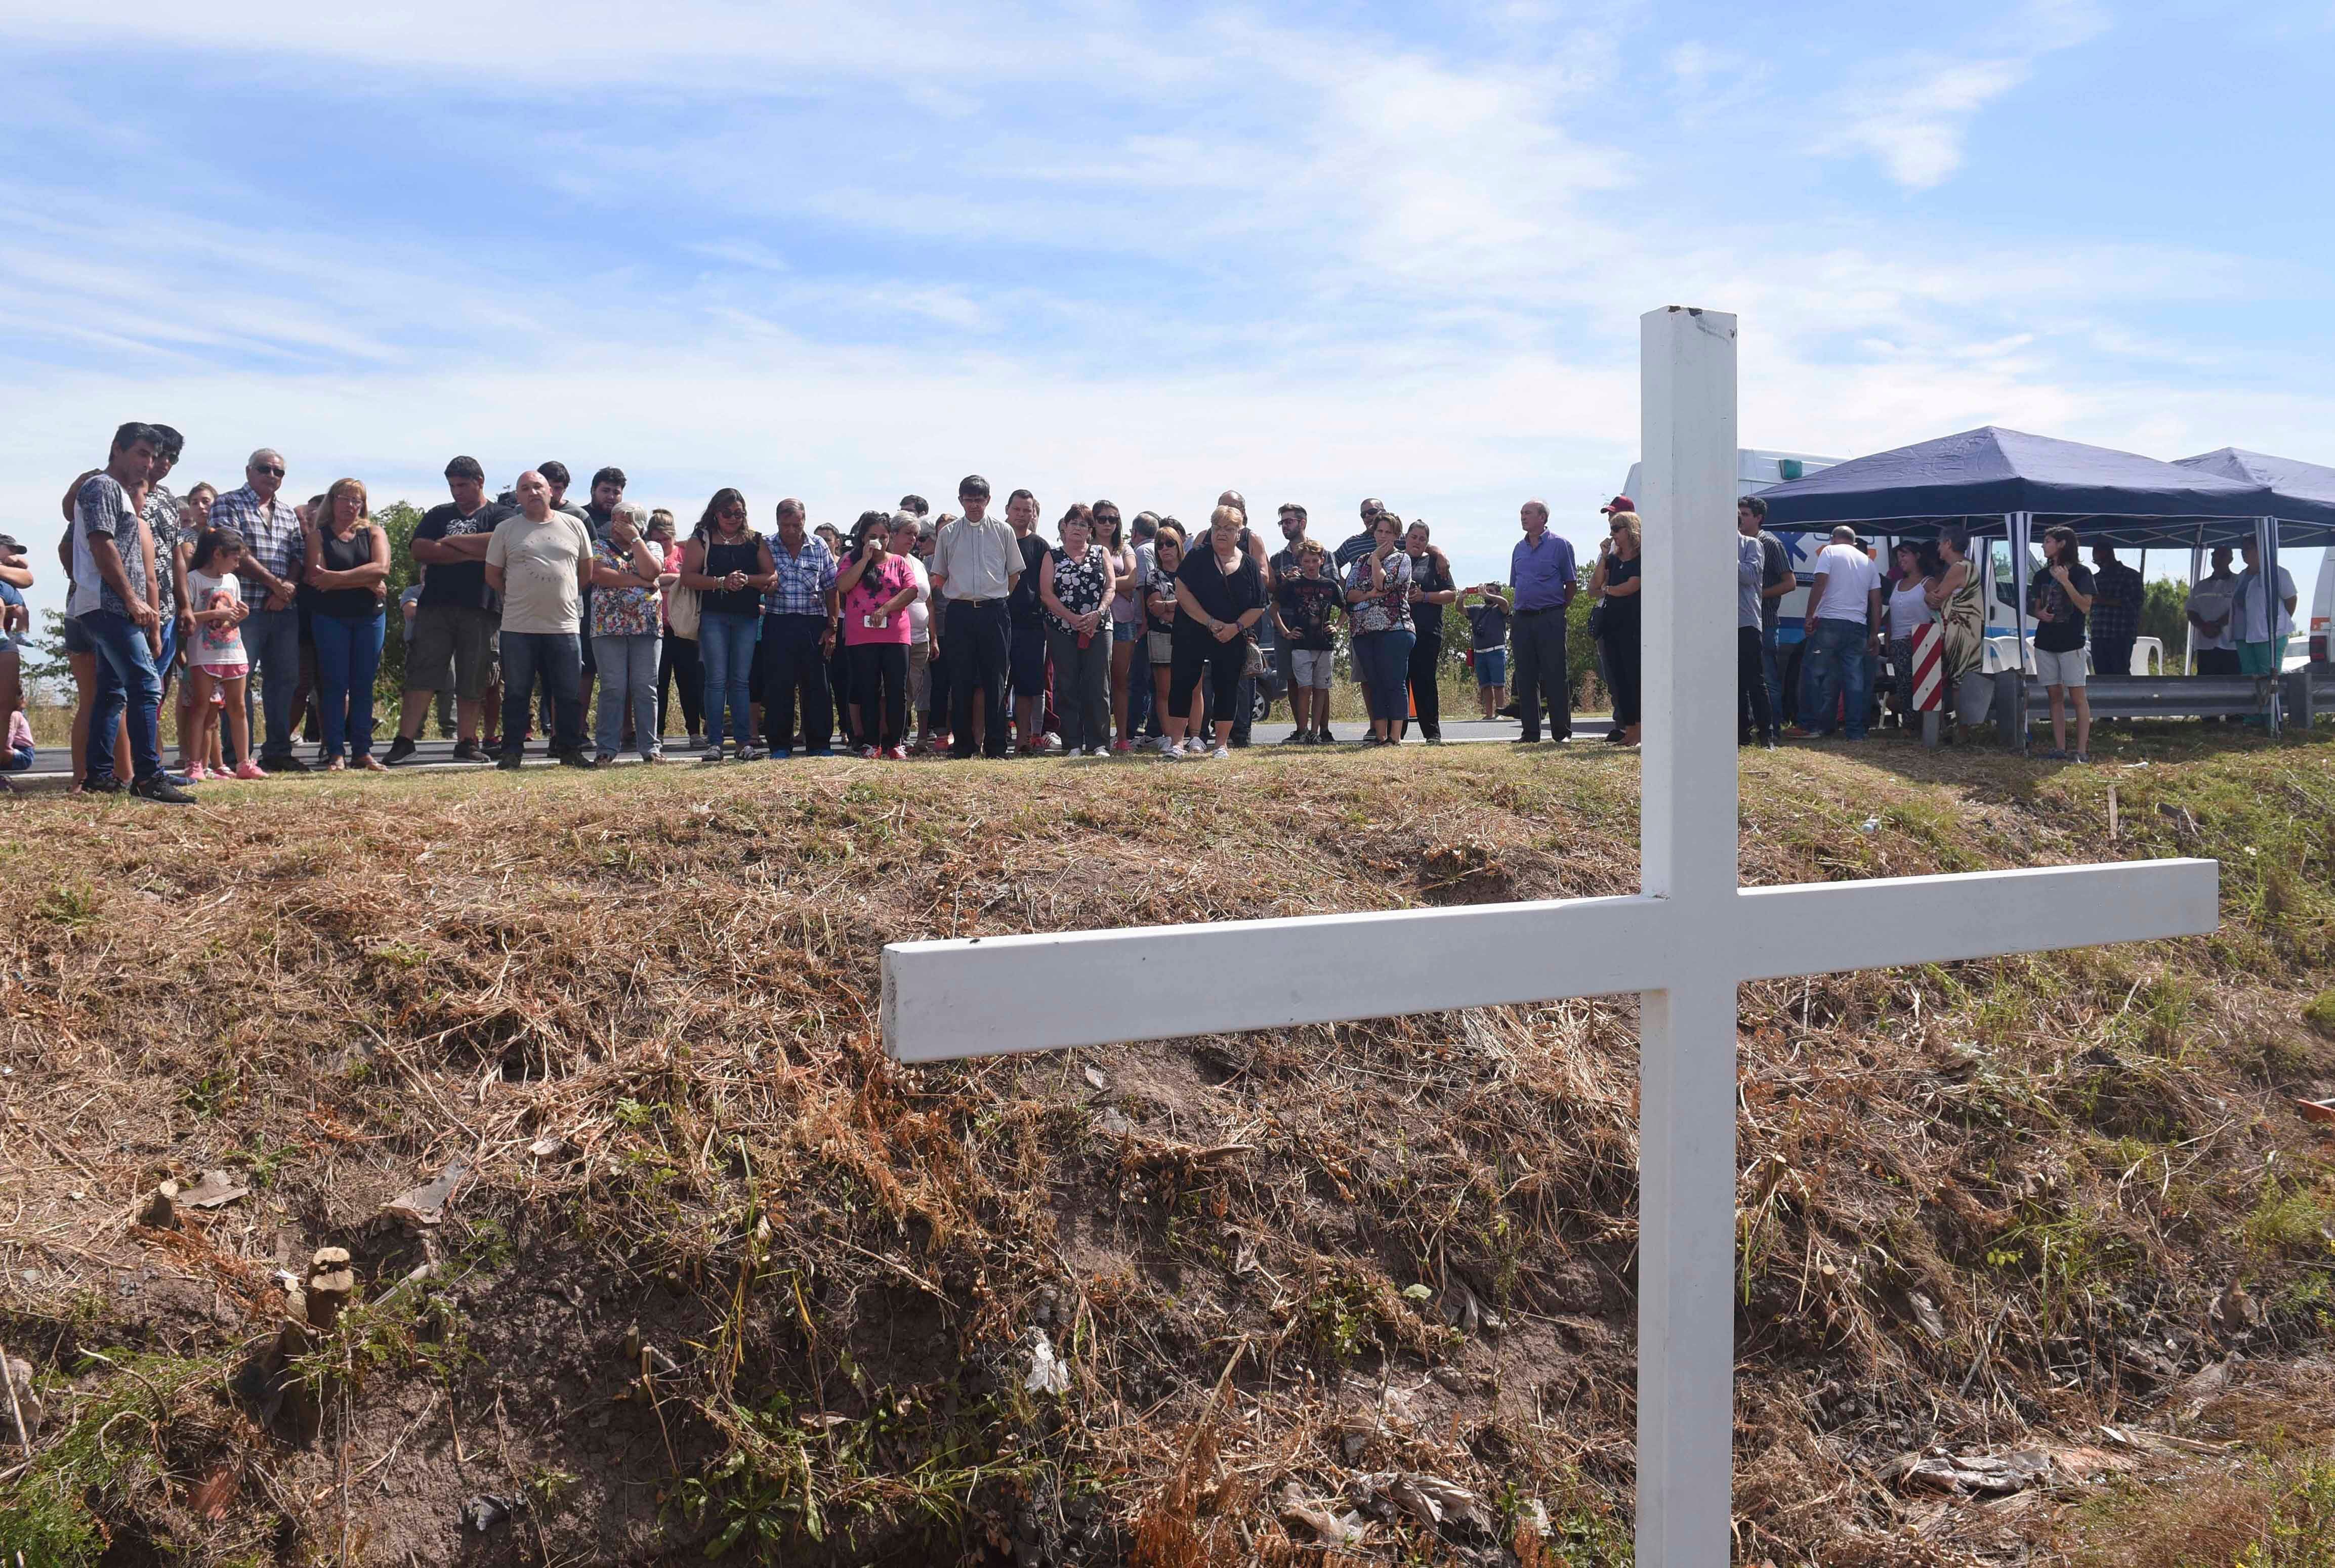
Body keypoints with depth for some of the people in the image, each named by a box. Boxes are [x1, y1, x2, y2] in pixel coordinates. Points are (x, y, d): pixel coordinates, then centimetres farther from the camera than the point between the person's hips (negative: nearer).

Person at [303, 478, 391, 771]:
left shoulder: (375, 534, 9)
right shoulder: (318, 535, 5)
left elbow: (381, 568, -9)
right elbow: (316, 577, -10)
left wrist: (338, 578, -15)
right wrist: (367, 583, -12)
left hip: (370, 617, 2)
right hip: (331, 617, -2)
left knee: (363, 686, 3)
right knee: (335, 685, -3)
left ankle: (363, 751, 5)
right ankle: (336, 753, -2)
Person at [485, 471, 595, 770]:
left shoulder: (574, 526, 8)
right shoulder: (506, 530, 4)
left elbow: (587, 570, 16)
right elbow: (493, 575, 9)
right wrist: (519, 598, 6)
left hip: (564, 625, 1)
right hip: (519, 627, -1)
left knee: (570, 694, 4)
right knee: (516, 693, 3)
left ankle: (570, 750, 14)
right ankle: (512, 752, 10)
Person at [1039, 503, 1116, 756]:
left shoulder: (1101, 554, 13)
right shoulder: (1053, 557, 9)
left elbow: (1111, 588, 4)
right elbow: (1046, 593, -1)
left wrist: (1097, 614, -14)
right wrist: (1073, 618, -12)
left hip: (1098, 629, 0)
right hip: (1062, 630, 0)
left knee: (1098, 686, -4)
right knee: (1067, 687, -1)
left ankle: (1099, 744, -1)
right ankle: (1073, 745, 3)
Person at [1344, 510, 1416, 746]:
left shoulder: (1402, 559, 4)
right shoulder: (1362, 561, 18)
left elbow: (1383, 583, -14)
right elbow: (1348, 594, 6)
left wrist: (1376, 558, -2)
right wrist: (1370, 594, -10)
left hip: (1394, 631, -5)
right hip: (1364, 632, 5)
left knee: (1394, 683, -7)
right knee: (1376, 685, 7)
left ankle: (1395, 736, -7)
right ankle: (1380, 736, 9)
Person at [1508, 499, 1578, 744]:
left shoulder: (1560, 544, -2)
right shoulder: (1519, 548, 14)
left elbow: (1571, 583, 0)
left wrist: (1561, 610, 1)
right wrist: (1523, 607, 13)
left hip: (1550, 620, -5)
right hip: (1523, 620, 5)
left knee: (1555, 676, -5)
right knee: (1525, 677, 4)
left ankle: (1562, 732, 1)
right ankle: (1531, 732, 10)